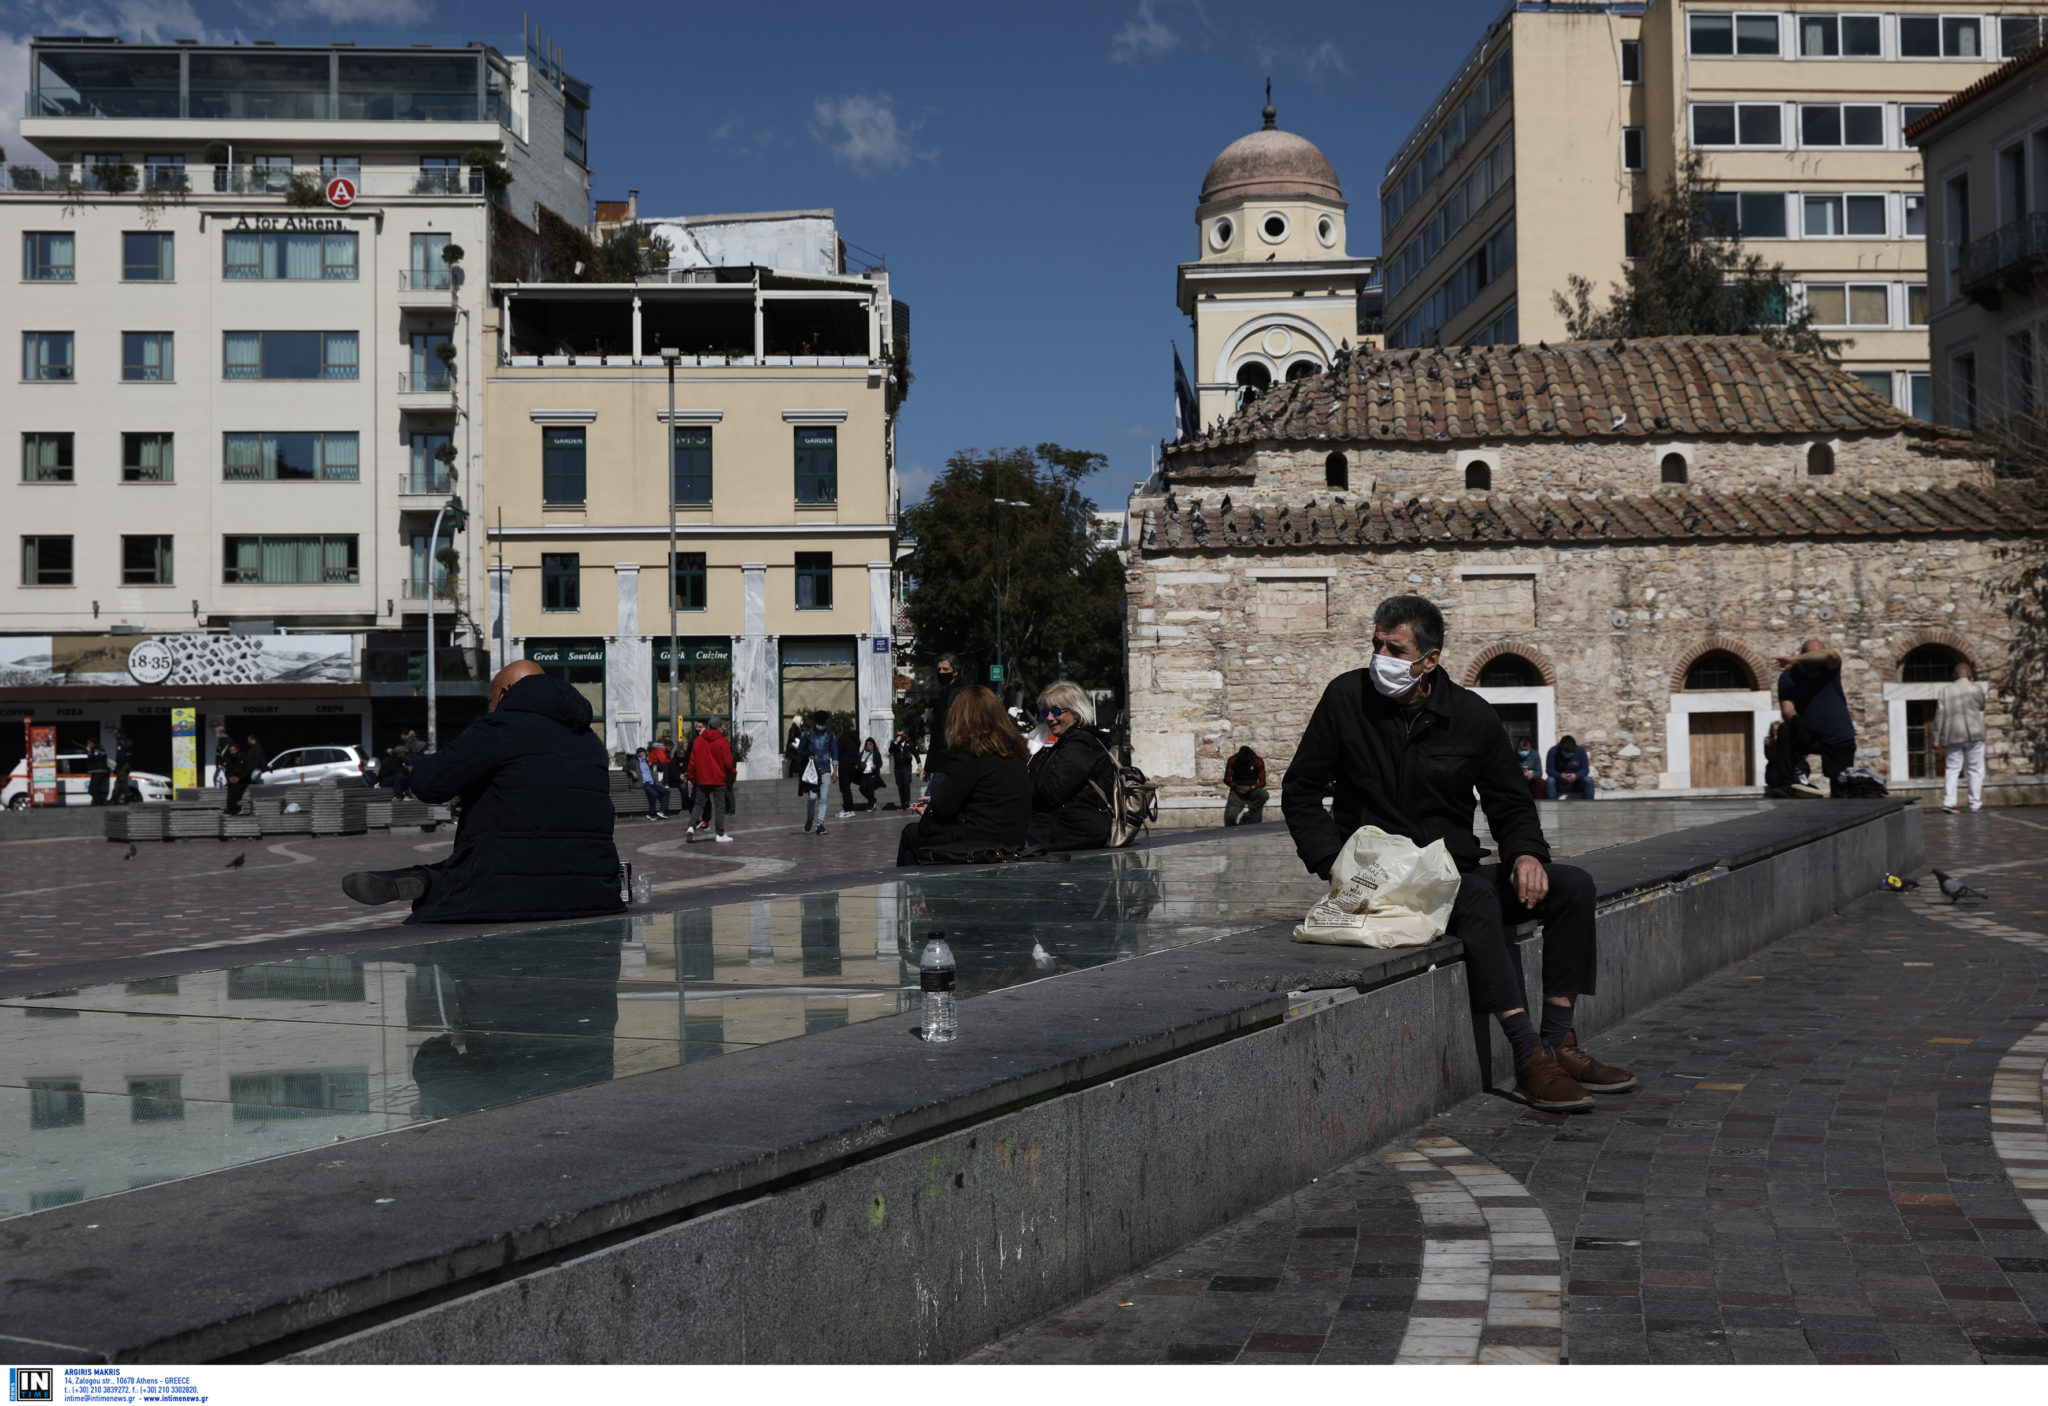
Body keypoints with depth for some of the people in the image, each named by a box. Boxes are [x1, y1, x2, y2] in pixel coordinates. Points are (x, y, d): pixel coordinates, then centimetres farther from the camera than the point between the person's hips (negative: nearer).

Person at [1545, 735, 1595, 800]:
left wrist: (1576, 776, -30)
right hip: (1559, 784, -1)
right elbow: (1549, 769, -14)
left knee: (1588, 781, -27)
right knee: (1550, 781, -34)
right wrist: (1560, 776, -35)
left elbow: (1585, 769, -9)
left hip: (1576, 781, 1)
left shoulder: (1581, 751, -7)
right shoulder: (1553, 751, -12)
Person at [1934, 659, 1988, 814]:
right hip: (1973, 734, -2)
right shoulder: (1976, 688, -3)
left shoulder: (1945, 690, 5)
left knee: (1952, 769, 5)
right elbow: (1984, 703, 17)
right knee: (1976, 770, 5)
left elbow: (1939, 715, 2)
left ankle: (1948, 801, -8)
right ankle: (1975, 804, 3)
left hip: (1952, 736, 2)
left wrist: (1940, 741, 5)